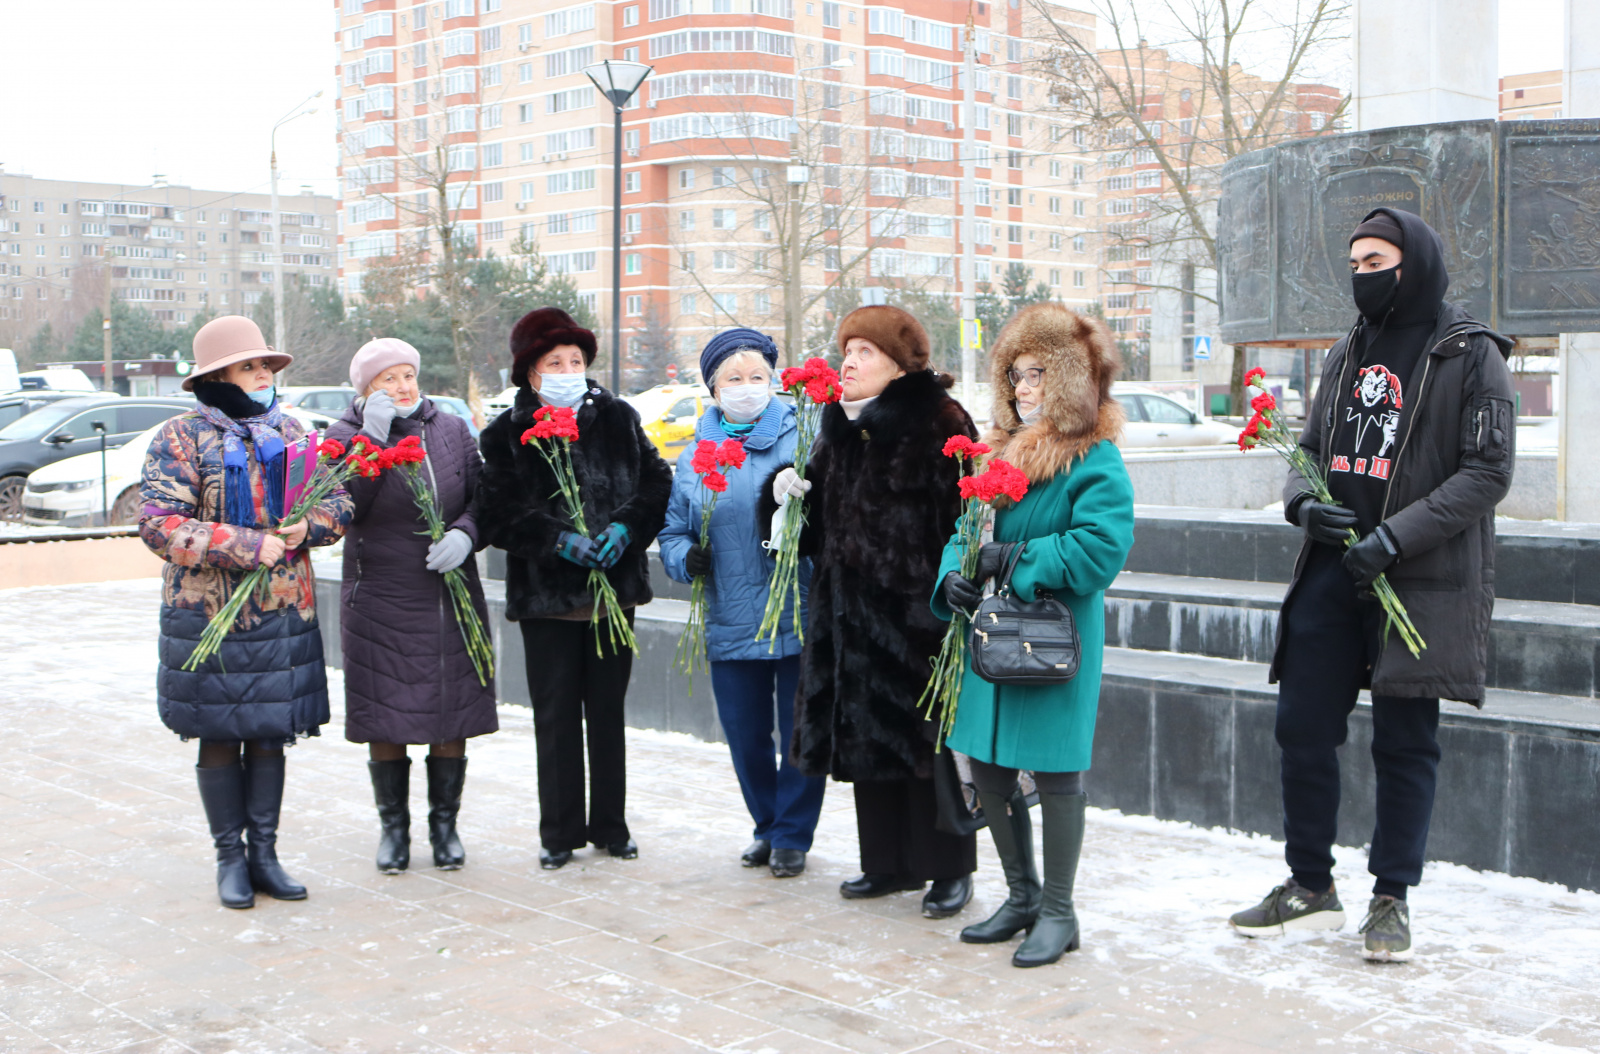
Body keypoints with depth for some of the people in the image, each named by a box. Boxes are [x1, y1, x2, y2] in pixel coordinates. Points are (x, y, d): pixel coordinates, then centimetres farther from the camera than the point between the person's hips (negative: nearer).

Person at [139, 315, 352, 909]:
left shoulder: (288, 431, 11)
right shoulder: (181, 438, -6)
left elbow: (338, 502, 13)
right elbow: (158, 524, -15)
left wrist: (308, 528, -10)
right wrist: (246, 546, -19)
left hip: (285, 615, 4)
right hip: (209, 615, -4)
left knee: (270, 735, 9)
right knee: (219, 738, 5)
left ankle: (264, 853, 19)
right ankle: (230, 858, 17)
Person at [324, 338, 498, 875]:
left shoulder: (452, 430, 8)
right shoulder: (347, 435, 0)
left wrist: (464, 533, -11)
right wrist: (373, 439, -19)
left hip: (453, 598, 2)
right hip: (379, 602, -2)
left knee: (452, 714, 5)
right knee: (385, 718, 3)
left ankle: (444, 822, 20)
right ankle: (393, 826, 19)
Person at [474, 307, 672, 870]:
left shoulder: (618, 418, 6)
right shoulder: (506, 435, -1)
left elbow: (657, 482, 6)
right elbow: (496, 516, -7)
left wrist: (625, 528, -11)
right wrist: (557, 540, -20)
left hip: (614, 586, 2)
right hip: (545, 593, -2)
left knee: (607, 711, 11)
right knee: (556, 716, 3)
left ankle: (610, 825, 22)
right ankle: (560, 832, 14)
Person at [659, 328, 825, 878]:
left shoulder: (803, 440, 1)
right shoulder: (694, 456, 10)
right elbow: (672, 532, 14)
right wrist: (688, 557, -6)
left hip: (802, 619, -3)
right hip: (731, 623, 3)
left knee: (802, 733, 3)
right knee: (744, 734, 11)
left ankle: (792, 834, 20)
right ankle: (766, 826, 31)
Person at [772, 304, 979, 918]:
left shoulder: (938, 424, -9)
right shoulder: (840, 428, 14)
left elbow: (962, 519, -15)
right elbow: (822, 520, 22)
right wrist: (795, 491, 2)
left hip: (916, 608, -7)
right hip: (851, 609, 7)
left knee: (925, 739, -1)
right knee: (865, 735, 11)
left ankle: (950, 869, 13)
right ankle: (890, 862, 25)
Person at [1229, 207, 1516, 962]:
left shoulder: (1469, 356, -5)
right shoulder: (1348, 355, 14)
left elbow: (1488, 472, -11)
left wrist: (1396, 536, -19)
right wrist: (1302, 501, -4)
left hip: (1421, 582, -6)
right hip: (1332, 574, 6)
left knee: (1405, 743, 3)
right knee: (1303, 729, 8)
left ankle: (1392, 898, 17)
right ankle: (1310, 887, 23)